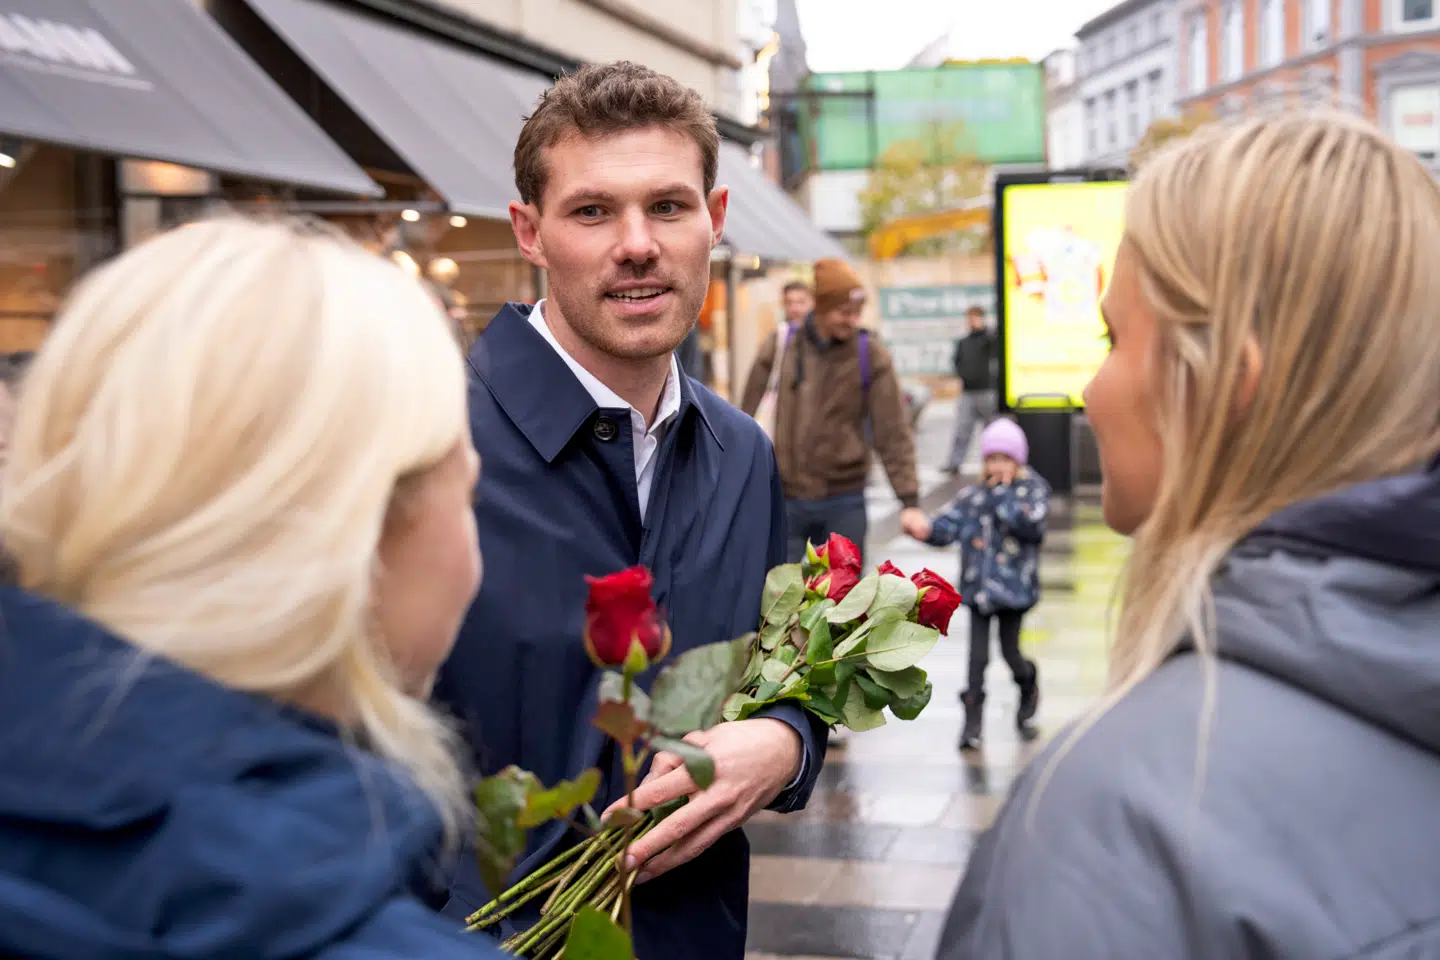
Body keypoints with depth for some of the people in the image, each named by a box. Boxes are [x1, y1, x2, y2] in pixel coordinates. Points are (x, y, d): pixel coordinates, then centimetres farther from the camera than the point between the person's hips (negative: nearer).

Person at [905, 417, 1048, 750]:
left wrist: (1002, 495, -16)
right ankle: (973, 721, 9)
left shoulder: (1033, 489, -2)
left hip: (1013, 588, -2)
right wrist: (925, 530, -24)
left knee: (1010, 652, 5)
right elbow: (947, 525, -4)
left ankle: (1028, 687, 39)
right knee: (977, 655, 0)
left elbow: (1032, 523, -19)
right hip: (978, 588, 2)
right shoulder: (973, 495, 4)